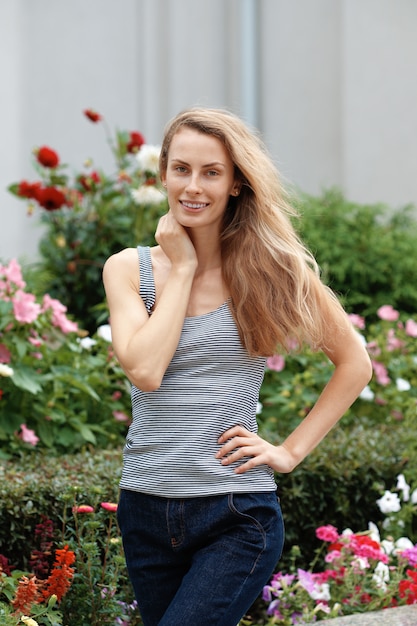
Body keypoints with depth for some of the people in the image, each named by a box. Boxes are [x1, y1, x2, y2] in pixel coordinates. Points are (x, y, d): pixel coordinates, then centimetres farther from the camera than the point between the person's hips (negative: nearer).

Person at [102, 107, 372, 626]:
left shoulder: (270, 267, -1)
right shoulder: (127, 269, 3)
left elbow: (353, 362, 6)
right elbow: (144, 369, -14)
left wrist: (292, 450, -2)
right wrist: (181, 268, -8)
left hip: (237, 517, -3)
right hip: (146, 510, 3)